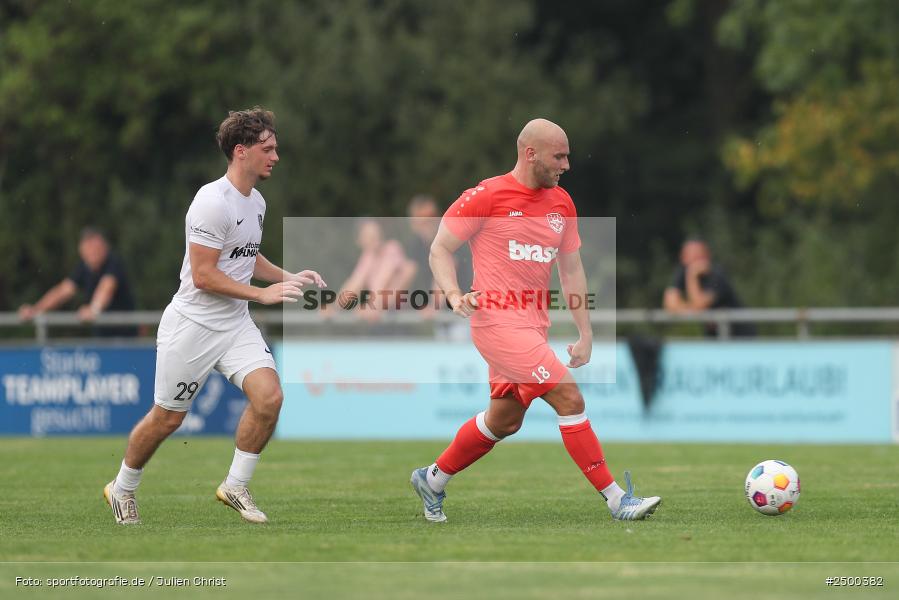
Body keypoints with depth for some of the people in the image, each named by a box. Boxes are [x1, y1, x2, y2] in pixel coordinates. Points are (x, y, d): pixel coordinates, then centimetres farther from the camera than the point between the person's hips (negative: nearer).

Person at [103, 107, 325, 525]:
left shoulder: (256, 203, 9)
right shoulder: (213, 202, -20)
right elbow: (204, 275, -22)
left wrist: (287, 277, 10)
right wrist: (262, 294, -22)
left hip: (235, 325, 7)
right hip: (193, 325, -7)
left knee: (269, 397, -14)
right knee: (167, 418, 4)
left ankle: (235, 486, 2)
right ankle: (122, 489, 28)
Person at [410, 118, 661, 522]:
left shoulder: (561, 203, 12)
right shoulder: (487, 197, -9)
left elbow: (571, 270, 18)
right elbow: (440, 249, -3)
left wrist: (585, 333, 14)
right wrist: (454, 295, -20)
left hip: (532, 327, 8)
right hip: (498, 322, -8)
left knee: (504, 421, 15)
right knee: (569, 397, -15)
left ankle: (432, 480, 35)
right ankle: (616, 500, -12)